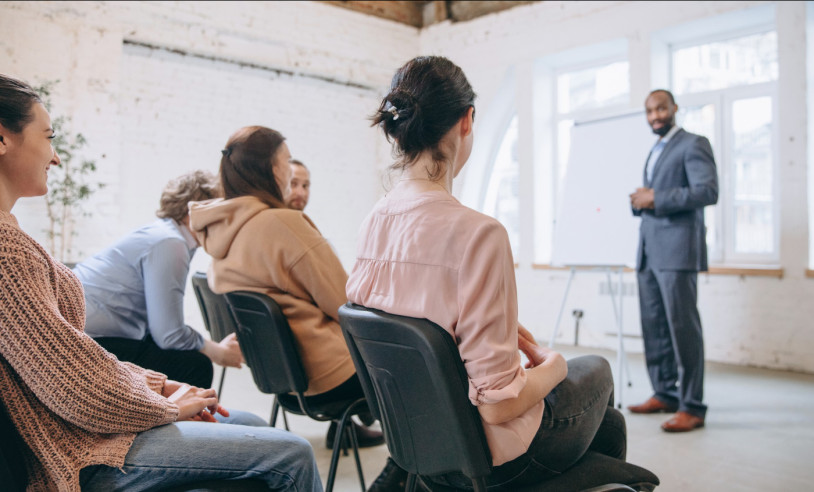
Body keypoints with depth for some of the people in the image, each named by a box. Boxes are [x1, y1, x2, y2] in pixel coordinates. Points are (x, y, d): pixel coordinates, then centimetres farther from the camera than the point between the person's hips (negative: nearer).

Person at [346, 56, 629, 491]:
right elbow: (498, 403, -26)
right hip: (488, 453, -6)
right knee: (595, 370, 25)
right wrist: (552, 365, -8)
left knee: (608, 421, 29)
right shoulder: (477, 232, -29)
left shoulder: (372, 224, -6)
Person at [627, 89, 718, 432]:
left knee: (682, 326, -8)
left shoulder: (693, 145, -1)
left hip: (677, 250, -8)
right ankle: (665, 394, 18)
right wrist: (640, 201, 7)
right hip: (649, 251, 8)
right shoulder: (654, 152, 25)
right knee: (653, 327, 9)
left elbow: (708, 191, -15)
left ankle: (692, 407, -4)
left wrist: (655, 198, -15)